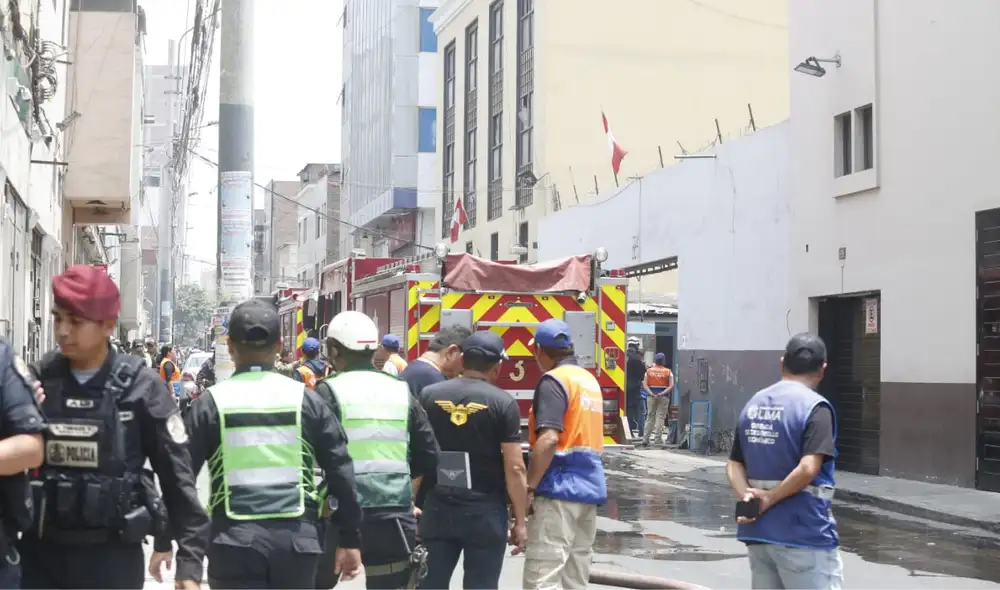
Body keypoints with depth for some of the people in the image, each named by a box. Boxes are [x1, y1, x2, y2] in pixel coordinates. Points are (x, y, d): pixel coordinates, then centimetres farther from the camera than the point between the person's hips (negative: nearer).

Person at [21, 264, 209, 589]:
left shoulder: (140, 387, -7)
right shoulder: (38, 378, 1)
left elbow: (176, 474, -4)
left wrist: (190, 556, -5)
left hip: (113, 554, -2)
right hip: (41, 552, 2)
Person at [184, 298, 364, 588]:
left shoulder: (211, 402, -1)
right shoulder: (305, 399, 3)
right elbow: (341, 472, 3)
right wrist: (350, 540, 10)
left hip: (235, 541, -2)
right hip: (297, 539, 2)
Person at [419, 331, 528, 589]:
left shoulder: (429, 395, 2)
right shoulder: (503, 402, -8)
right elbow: (514, 468, -10)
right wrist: (520, 520, -3)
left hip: (438, 507, 3)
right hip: (484, 510, -3)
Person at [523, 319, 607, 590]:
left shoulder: (553, 381, -10)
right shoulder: (590, 380, 17)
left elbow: (549, 439, -21)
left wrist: (528, 487, -18)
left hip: (561, 488, -9)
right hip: (590, 487, 9)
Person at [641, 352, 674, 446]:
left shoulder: (649, 371, 4)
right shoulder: (668, 372, 0)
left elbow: (645, 384, -4)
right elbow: (671, 386, -10)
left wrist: (651, 393, -11)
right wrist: (663, 393, -14)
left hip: (651, 396, 2)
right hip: (664, 397, -2)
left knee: (650, 417, 9)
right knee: (660, 417, 1)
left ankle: (645, 438, 7)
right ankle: (657, 439, -2)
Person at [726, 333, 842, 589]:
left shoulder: (753, 404, 10)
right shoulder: (815, 407, -12)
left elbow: (734, 464, 8)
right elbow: (807, 469, -23)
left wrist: (747, 496, -7)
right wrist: (770, 498, -12)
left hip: (758, 531, 7)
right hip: (804, 535, -7)